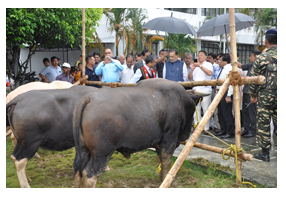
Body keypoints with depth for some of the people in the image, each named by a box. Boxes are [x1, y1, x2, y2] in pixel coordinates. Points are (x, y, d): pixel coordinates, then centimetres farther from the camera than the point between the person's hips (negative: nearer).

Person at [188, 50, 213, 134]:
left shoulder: (208, 64, 5)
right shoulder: (195, 65, 20)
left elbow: (209, 73, -15)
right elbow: (189, 77, 14)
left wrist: (200, 66, -18)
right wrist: (192, 69, -3)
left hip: (205, 90, -5)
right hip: (195, 90, 5)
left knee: (206, 110, -5)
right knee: (196, 110, 3)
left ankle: (206, 128, -1)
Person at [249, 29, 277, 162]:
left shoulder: (261, 58, -5)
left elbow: (253, 78, -3)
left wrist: (252, 95, 7)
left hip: (265, 94, -3)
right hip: (281, 95, 3)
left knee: (263, 124, 4)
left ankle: (264, 152, 8)